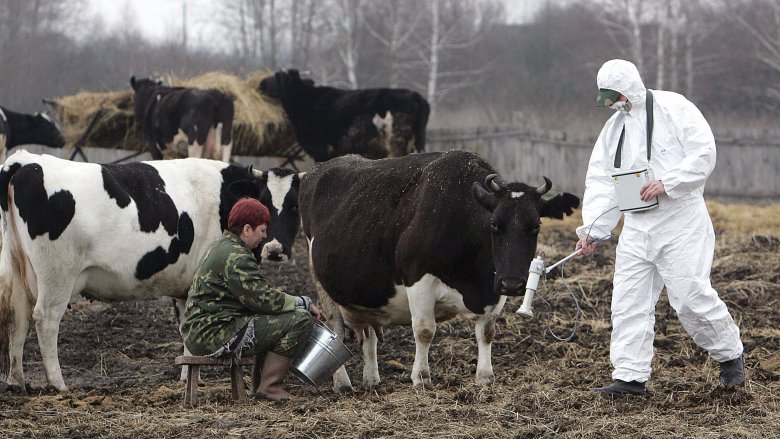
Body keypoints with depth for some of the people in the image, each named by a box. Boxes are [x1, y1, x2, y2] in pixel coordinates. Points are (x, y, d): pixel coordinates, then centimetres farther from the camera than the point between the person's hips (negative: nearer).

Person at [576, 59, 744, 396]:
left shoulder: (673, 108, -7)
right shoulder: (614, 127, 13)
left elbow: (703, 154, -13)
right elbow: (601, 181, 10)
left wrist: (667, 182, -22)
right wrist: (592, 229, 0)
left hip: (680, 220, -7)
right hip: (637, 226, 7)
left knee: (690, 294, -9)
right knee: (628, 299, 1)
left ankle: (731, 356, 14)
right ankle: (630, 377, 5)